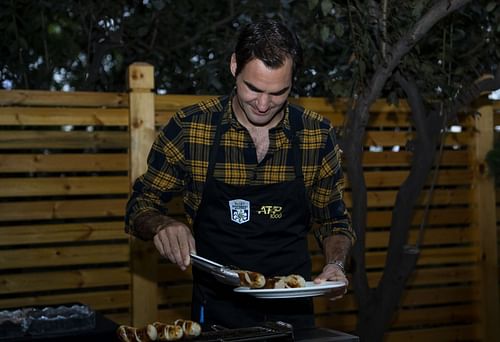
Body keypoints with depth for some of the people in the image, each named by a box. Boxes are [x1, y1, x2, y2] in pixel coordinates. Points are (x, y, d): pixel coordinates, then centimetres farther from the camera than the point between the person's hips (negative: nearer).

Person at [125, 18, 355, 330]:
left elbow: (334, 220, 5)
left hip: (293, 309, 2)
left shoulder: (318, 135, -7)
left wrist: (335, 264, -14)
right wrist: (162, 225, -25)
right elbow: (140, 208, -3)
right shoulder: (188, 128, -12)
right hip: (217, 312, -1)